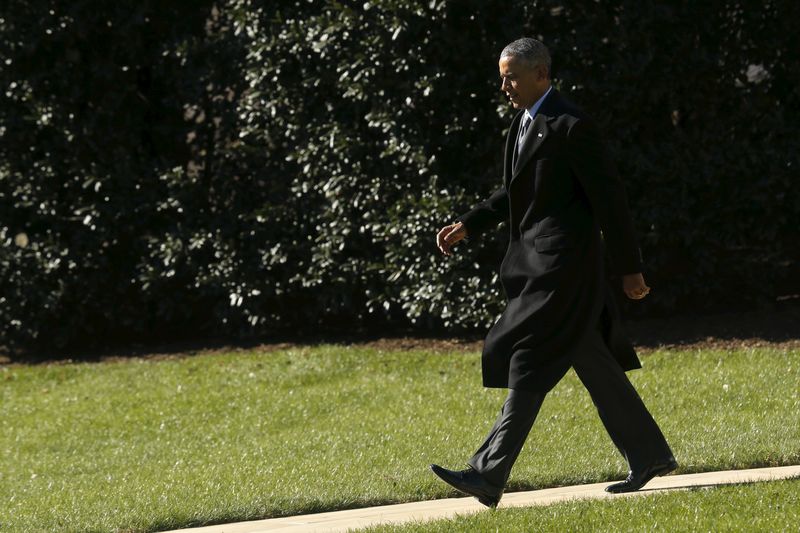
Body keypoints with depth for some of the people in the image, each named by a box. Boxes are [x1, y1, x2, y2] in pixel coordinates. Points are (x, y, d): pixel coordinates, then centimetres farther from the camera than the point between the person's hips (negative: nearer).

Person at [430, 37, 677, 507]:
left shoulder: (572, 128, -15)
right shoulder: (527, 122, 13)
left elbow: (610, 199, -14)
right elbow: (517, 193, 24)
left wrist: (630, 269, -12)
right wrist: (468, 226, 13)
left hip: (564, 266, -10)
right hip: (538, 262, 10)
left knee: (528, 367, -12)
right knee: (594, 365, 14)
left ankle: (490, 475, -15)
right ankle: (650, 456, 24)